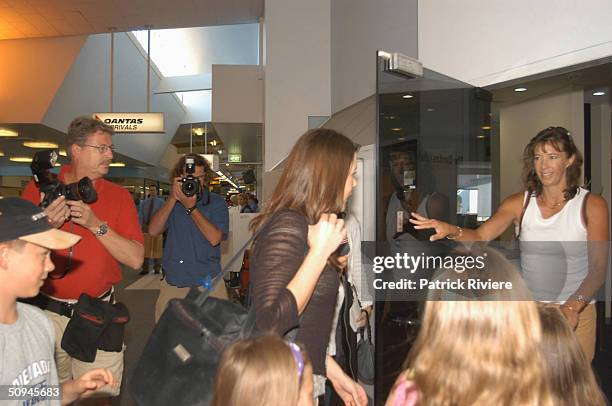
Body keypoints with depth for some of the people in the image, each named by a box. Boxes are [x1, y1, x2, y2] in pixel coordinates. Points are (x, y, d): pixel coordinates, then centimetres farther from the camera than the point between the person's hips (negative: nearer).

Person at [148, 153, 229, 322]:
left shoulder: (217, 203, 0)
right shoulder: (172, 202, 11)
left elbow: (215, 238, -14)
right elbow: (153, 230, -4)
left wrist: (191, 207, -17)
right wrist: (173, 198, -11)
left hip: (207, 285, -3)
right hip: (172, 285, 3)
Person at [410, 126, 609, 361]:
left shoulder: (592, 205, -6)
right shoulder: (520, 203, -1)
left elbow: (599, 268, -11)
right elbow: (480, 236, -13)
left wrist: (572, 306, -26)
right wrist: (451, 230, -35)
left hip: (576, 313, -1)